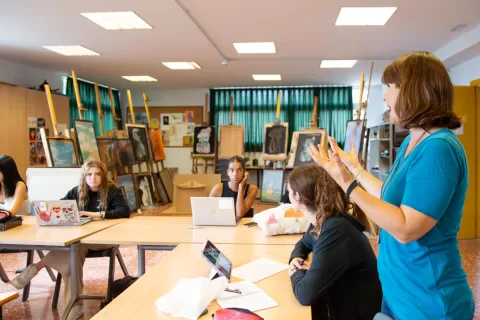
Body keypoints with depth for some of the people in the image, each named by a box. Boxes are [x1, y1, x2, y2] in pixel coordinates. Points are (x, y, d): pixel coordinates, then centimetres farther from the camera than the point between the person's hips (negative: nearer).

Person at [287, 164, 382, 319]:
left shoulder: (335, 231, -30)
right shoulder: (320, 222, -2)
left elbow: (305, 294, -33)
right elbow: (304, 243, 21)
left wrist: (296, 272, -12)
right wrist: (296, 258, -1)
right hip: (337, 302, 7)